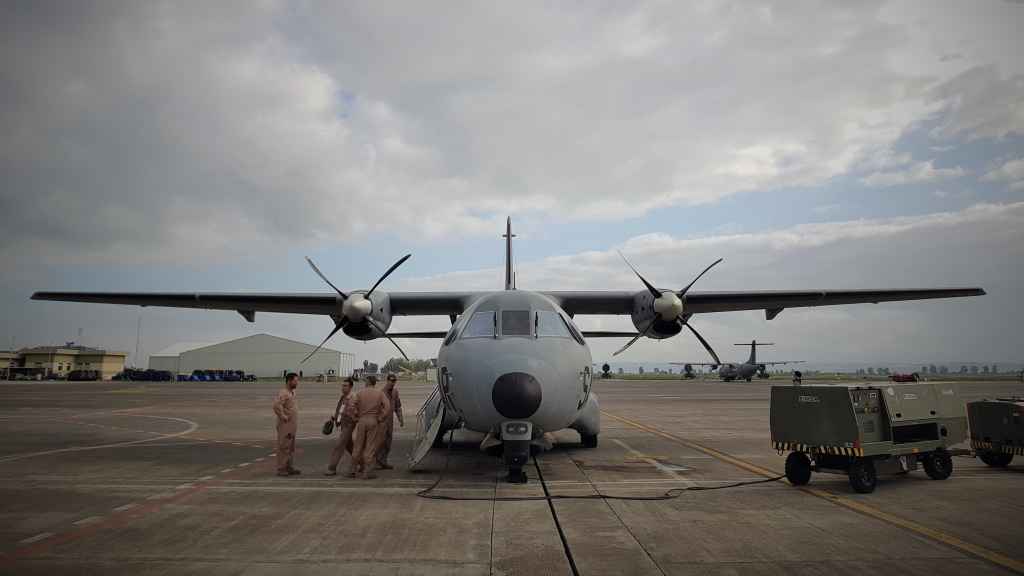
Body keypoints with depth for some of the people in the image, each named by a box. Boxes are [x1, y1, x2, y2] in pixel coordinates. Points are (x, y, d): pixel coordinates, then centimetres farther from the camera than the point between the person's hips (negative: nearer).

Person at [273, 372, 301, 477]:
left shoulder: (292, 392, 12)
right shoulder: (283, 393, -17)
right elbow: (276, 405, -31)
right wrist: (283, 417, -23)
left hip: (292, 425, 9)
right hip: (285, 425, -9)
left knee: (291, 448, 15)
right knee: (284, 447, -3)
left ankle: (289, 467, 23)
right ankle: (281, 469, 3)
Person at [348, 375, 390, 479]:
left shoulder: (360, 393, -1)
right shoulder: (380, 393, 0)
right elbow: (387, 406, -10)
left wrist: (356, 418, 5)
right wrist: (380, 418, -2)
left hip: (362, 420, 1)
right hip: (373, 421, -1)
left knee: (357, 447, 11)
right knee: (370, 447, 3)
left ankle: (352, 470, 17)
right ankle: (365, 472, 2)